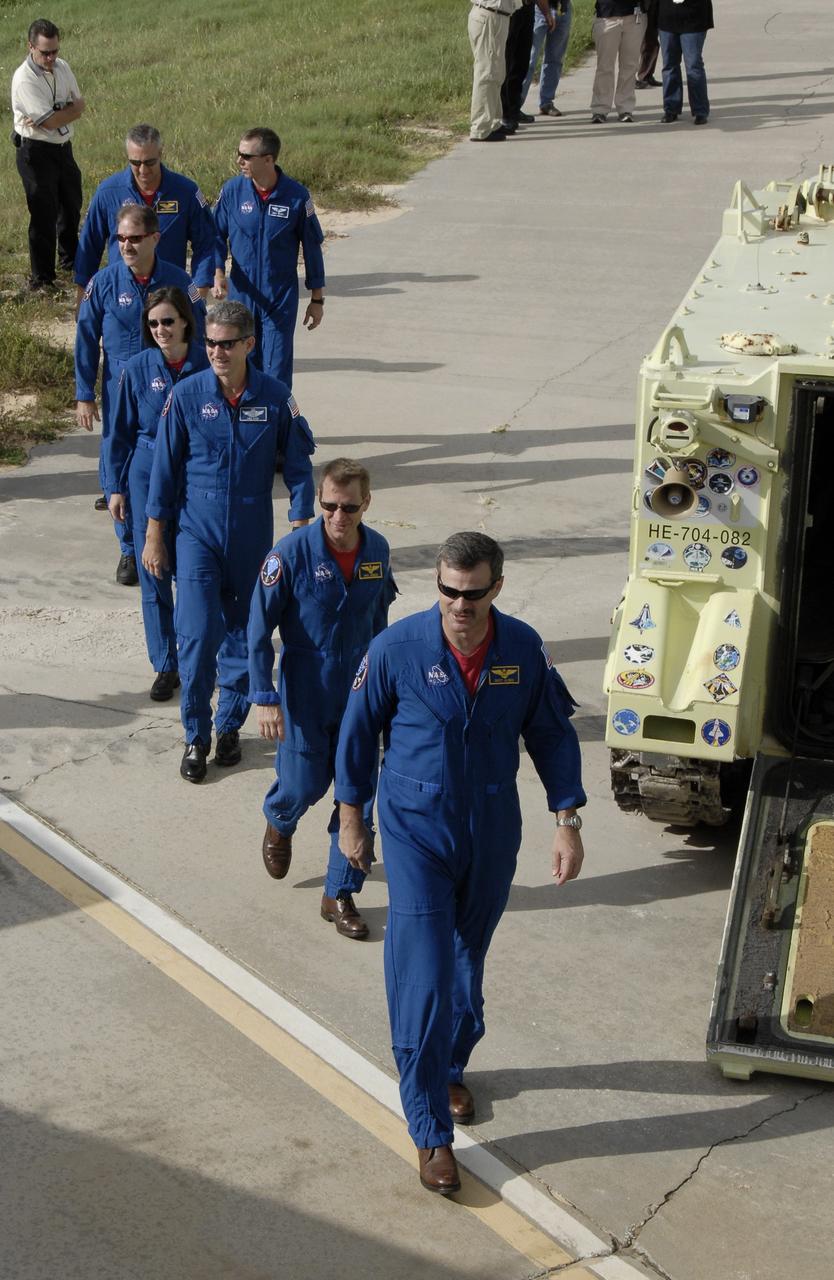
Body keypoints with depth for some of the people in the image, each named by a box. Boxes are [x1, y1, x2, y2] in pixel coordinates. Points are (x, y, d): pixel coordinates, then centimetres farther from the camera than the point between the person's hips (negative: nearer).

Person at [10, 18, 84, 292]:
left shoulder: (62, 67, 2)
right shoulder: (24, 79, -22)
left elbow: (79, 107, 1)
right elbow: (51, 121, -25)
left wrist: (52, 117, -16)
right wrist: (72, 108, -8)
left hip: (63, 148, 7)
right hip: (36, 153, -7)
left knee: (71, 207, 22)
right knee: (44, 215, -5)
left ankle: (70, 259, 43)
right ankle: (41, 279, 5)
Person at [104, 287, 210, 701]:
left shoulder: (208, 366, -5)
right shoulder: (137, 369, -3)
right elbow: (119, 432, 5)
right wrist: (114, 487, 4)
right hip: (148, 479, 1)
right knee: (154, 574, 3)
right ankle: (166, 666, 12)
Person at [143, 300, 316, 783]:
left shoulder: (276, 399, -6)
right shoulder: (186, 395, -7)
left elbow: (299, 467, 1)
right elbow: (165, 468, 0)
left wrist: (301, 535, -1)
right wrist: (154, 537, 2)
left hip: (252, 538, 1)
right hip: (197, 531, -1)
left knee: (244, 635, 9)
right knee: (197, 635, -9)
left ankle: (230, 726, 27)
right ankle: (196, 737, 6)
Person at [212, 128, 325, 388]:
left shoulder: (296, 196, -9)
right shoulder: (231, 190, -5)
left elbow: (312, 247, 1)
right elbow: (217, 235, 6)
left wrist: (317, 299, 4)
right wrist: (218, 273, -13)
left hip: (281, 299, -2)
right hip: (241, 296, 2)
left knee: (277, 370, -2)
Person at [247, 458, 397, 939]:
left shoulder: (378, 551, -4)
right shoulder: (292, 554, -18)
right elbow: (260, 631, -13)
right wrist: (266, 700, -17)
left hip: (360, 695, 3)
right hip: (306, 696, -3)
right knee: (305, 785, 7)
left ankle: (341, 895, 16)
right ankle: (280, 823, 45)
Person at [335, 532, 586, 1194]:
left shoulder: (524, 649, -9)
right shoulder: (397, 649, -16)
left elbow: (552, 734, 3)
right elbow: (358, 732, -3)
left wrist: (568, 821, 0)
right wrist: (351, 819, 4)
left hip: (492, 836, 3)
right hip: (417, 834, -3)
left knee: (467, 962, 20)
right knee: (424, 979, -8)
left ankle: (451, 1067, 46)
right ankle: (431, 1132, 0)